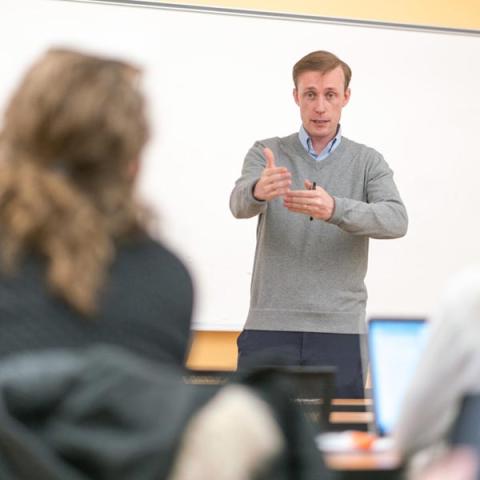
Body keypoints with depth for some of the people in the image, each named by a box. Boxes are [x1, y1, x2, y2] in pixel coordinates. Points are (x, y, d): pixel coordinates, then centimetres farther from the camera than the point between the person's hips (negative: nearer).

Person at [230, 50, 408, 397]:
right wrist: (258, 191, -39)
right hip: (269, 328, 0)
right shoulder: (266, 153, 6)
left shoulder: (368, 162, 6)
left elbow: (396, 220, -12)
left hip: (340, 331, 0)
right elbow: (240, 204, -14)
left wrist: (334, 209, -31)